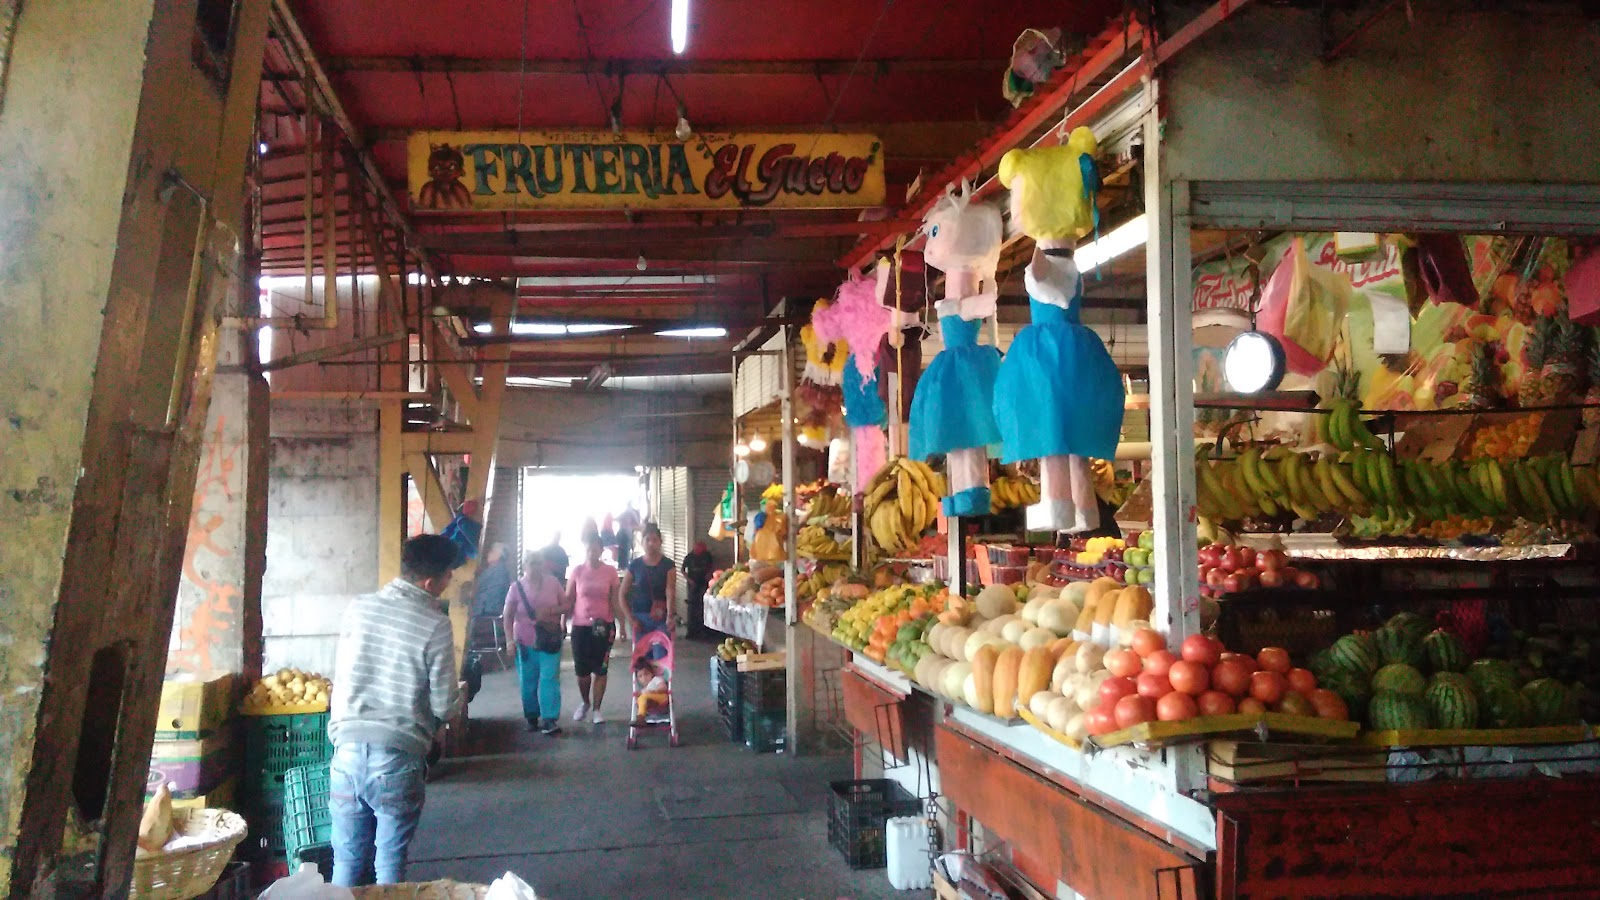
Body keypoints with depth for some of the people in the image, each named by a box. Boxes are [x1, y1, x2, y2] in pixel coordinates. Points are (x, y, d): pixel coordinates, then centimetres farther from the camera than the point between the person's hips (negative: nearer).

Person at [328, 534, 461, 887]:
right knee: (390, 863, 10)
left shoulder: (358, 608, 3)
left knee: (348, 861, 15)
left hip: (348, 753, 4)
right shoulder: (435, 626, -11)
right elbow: (444, 705, -7)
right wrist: (458, 698, 15)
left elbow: (342, 674, 13)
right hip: (398, 761, -4)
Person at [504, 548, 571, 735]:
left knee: (549, 679, -7)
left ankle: (550, 720, -8)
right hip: (525, 642, 0)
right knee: (528, 682, 9)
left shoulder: (552, 582, -1)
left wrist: (550, 611, -15)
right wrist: (510, 640, -10)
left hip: (550, 640, 0)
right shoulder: (517, 587, -4)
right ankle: (532, 717, 26)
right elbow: (508, 616, -1)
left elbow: (567, 606, 3)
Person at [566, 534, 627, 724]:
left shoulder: (610, 571, -2)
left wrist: (623, 624, -2)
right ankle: (585, 703, 31)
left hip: (603, 626, -1)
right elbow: (568, 599, 4)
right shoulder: (577, 570, -1)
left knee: (600, 670, 0)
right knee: (581, 670, 6)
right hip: (580, 626, 1)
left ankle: (596, 709, 13)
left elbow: (615, 601, 1)